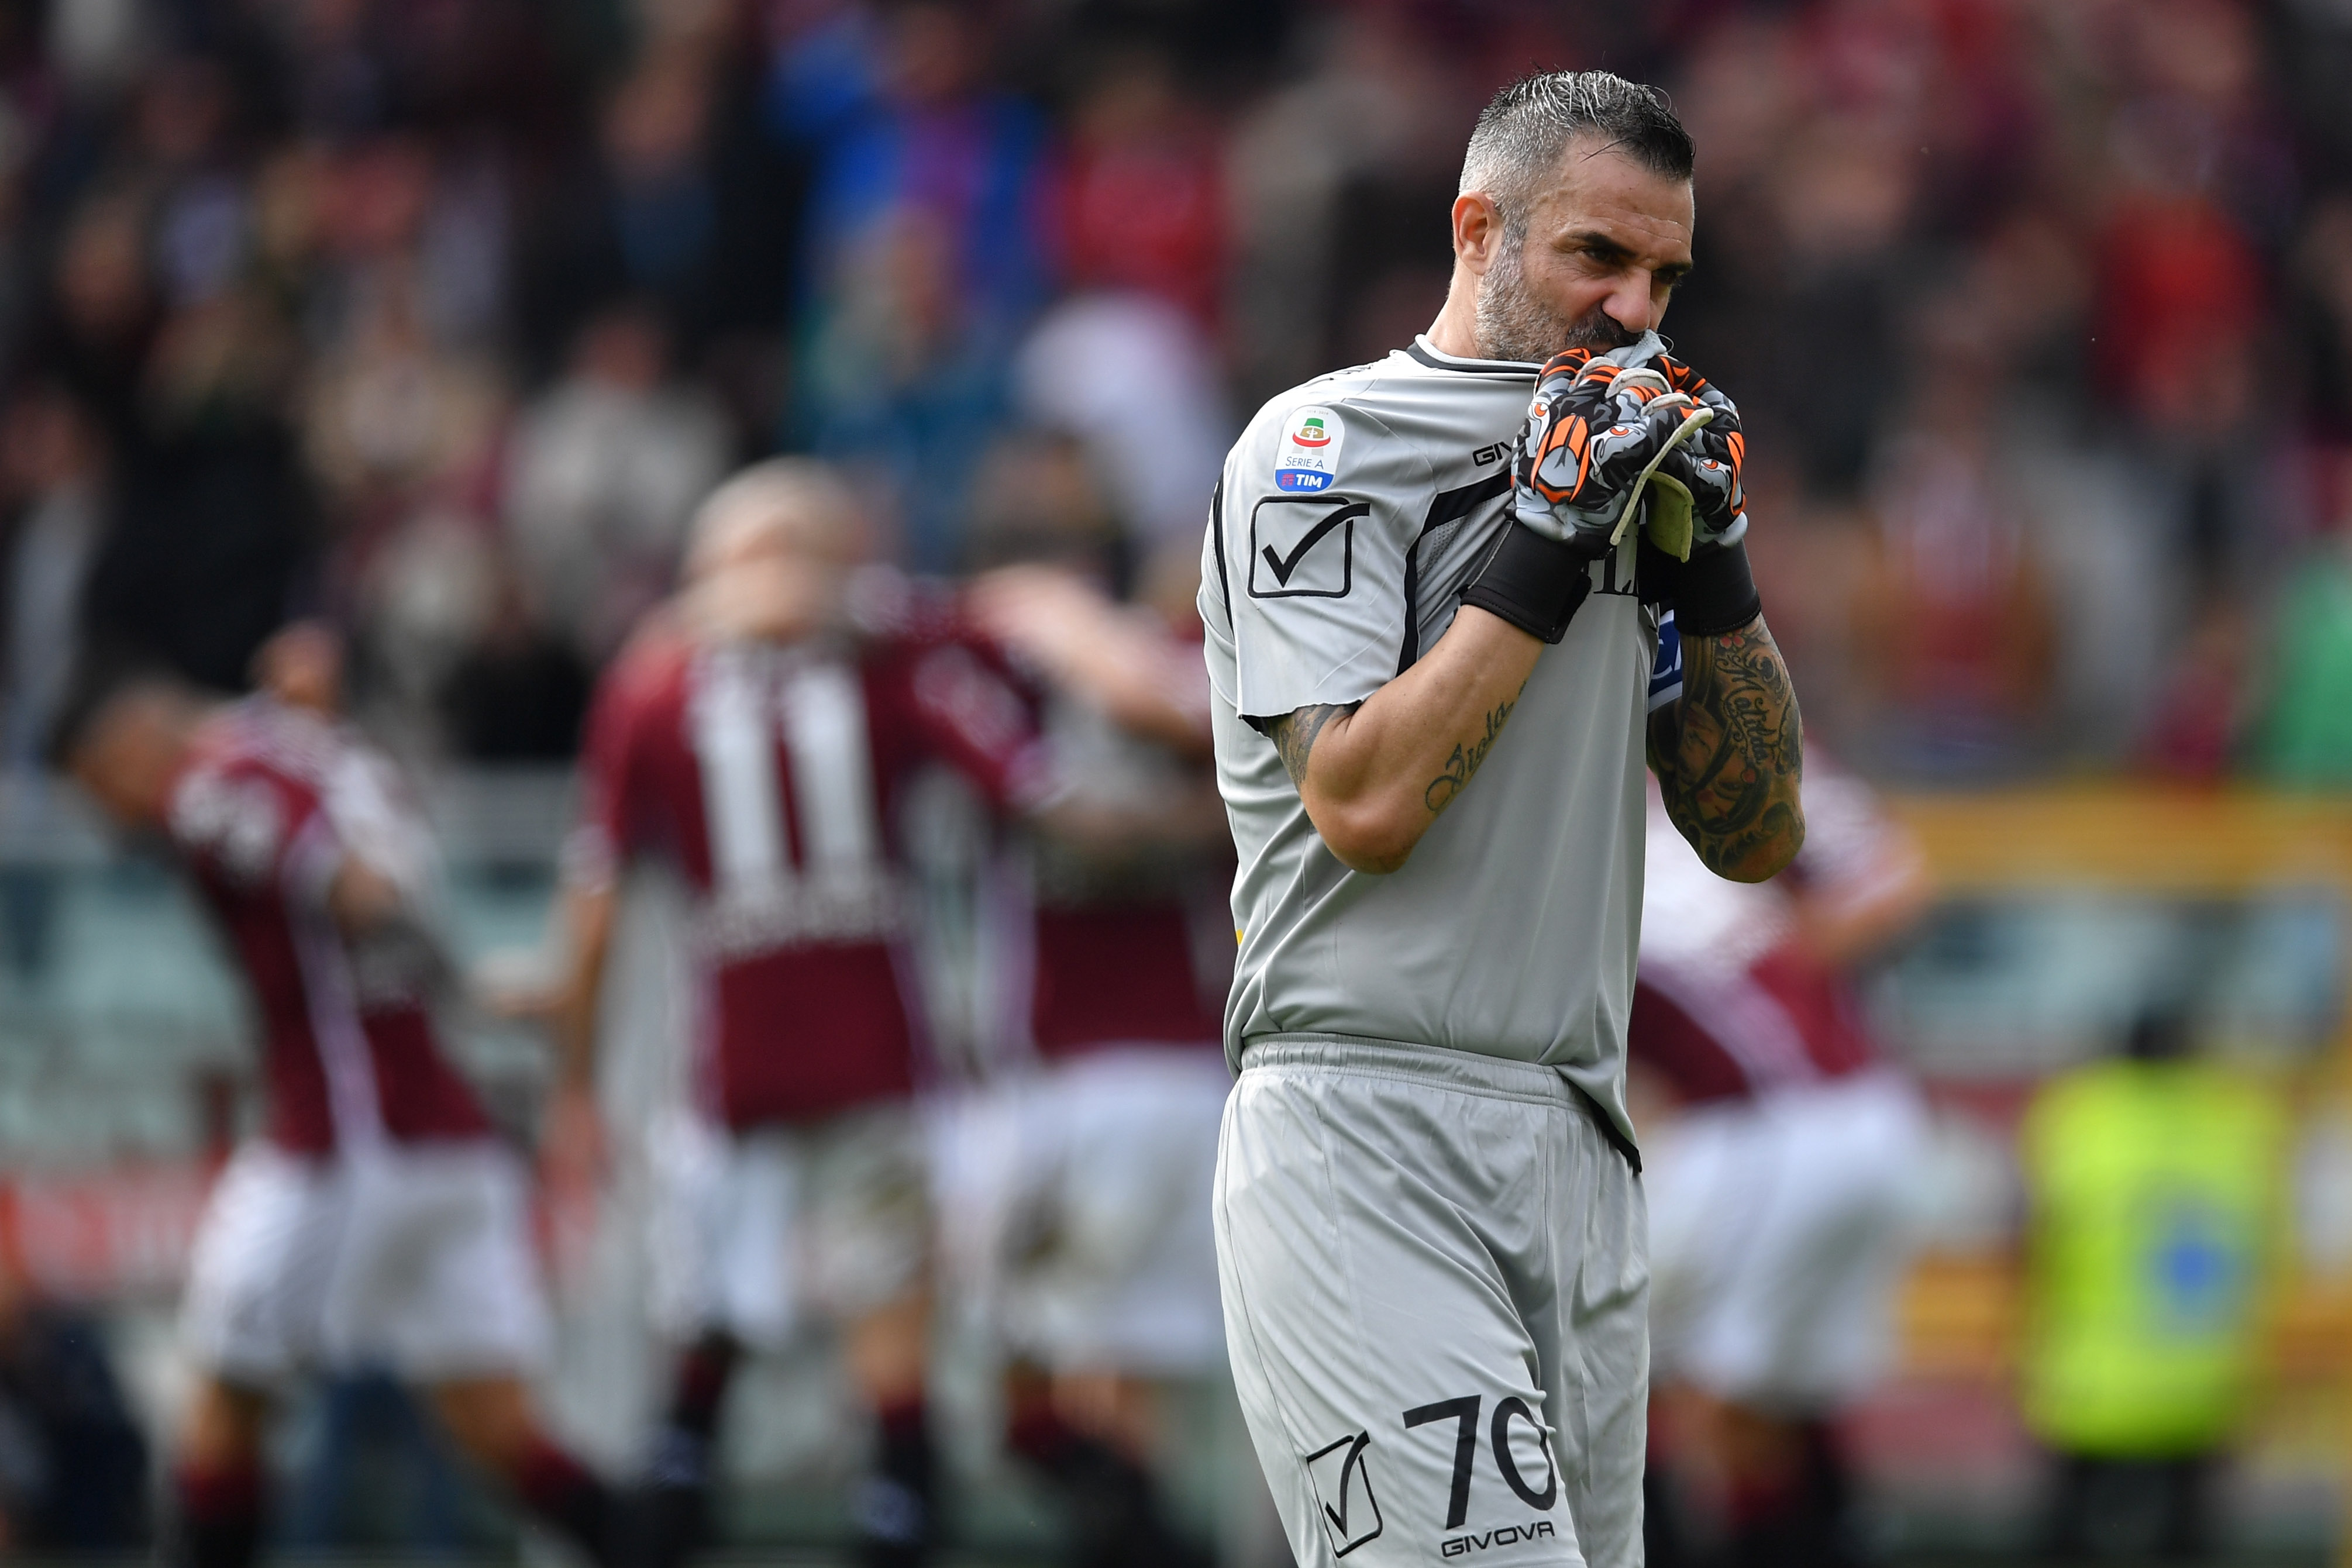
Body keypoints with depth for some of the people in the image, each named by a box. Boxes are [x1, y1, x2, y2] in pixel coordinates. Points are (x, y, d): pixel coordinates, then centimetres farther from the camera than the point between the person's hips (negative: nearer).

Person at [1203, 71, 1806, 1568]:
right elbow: (1361, 805, -17)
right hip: (1367, 1152, -7)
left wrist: (1709, 551, 4)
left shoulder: (1614, 471, 18)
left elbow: (1758, 835, 15)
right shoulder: (1328, 449, -4)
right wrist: (1546, 545, -14)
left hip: (1582, 1159, 7)